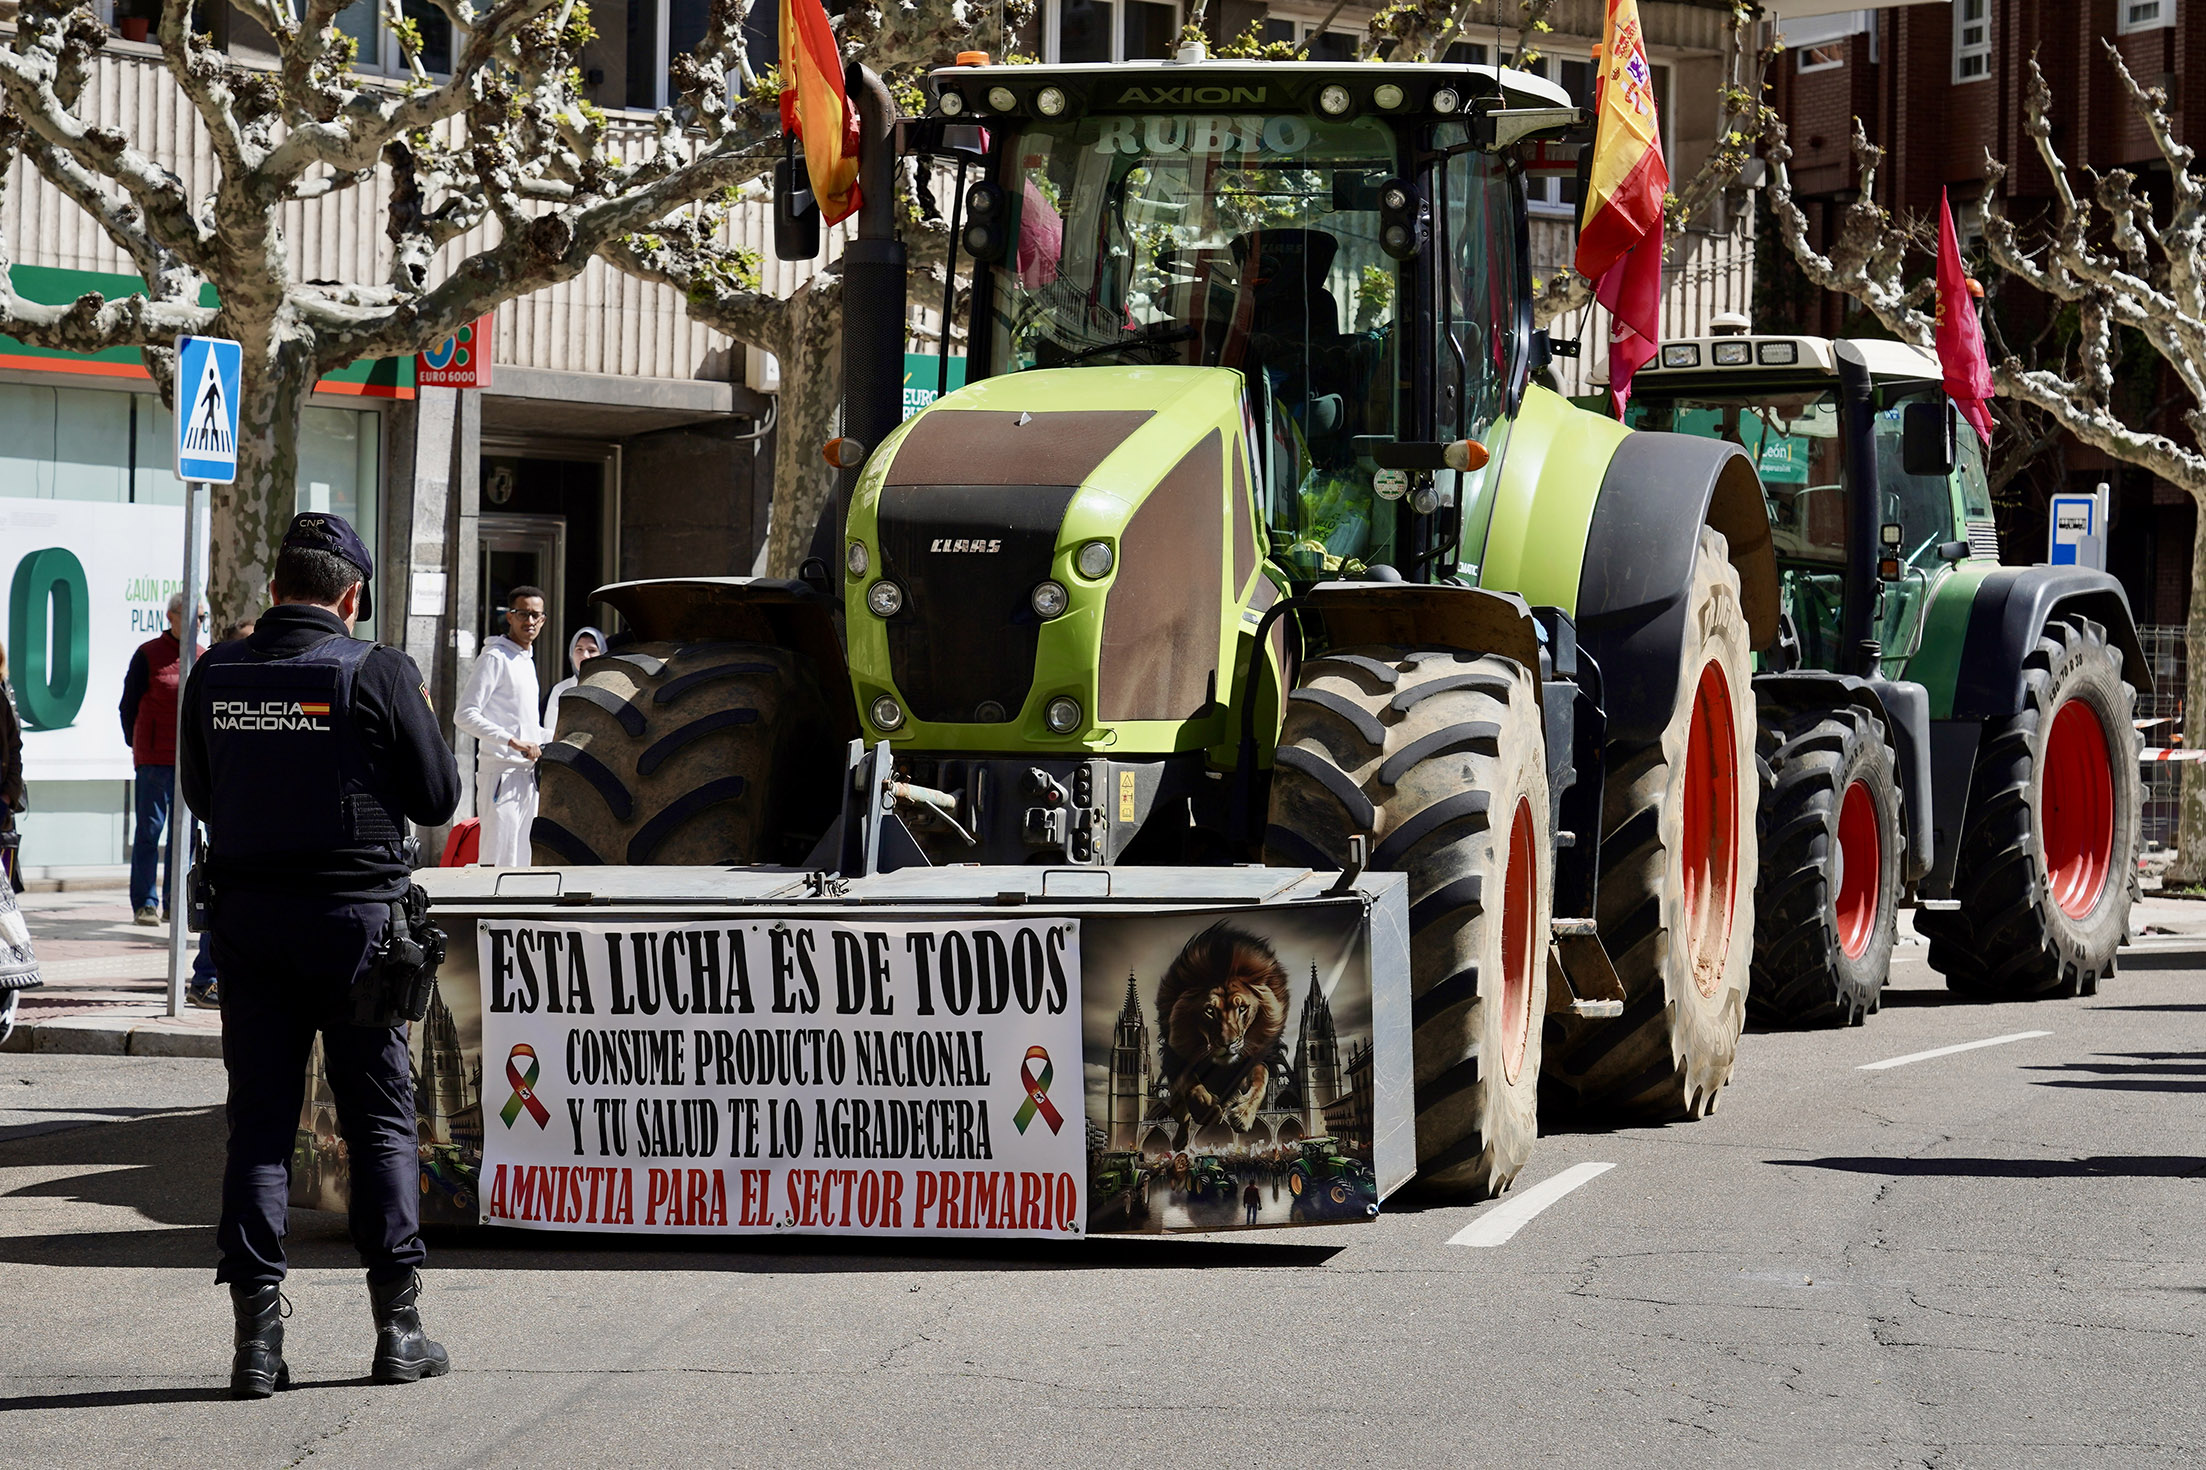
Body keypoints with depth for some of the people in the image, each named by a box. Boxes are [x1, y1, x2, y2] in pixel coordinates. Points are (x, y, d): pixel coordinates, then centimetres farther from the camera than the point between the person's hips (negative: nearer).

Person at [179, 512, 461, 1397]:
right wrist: (417, 723, 13)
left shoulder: (215, 678, 0)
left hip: (246, 917, 3)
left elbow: (199, 794, 13)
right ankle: (398, 1328, 7)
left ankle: (256, 1335, 1)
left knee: (258, 1120, 6)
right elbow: (437, 798, -3)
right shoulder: (377, 674, -10)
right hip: (354, 917, -3)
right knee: (379, 1117, 7)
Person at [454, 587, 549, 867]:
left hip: (527, 777, 9)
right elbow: (465, 715, -19)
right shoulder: (495, 658, -10)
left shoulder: (527, 660, 18)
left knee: (520, 864, 10)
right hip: (501, 774, -9)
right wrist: (515, 743, -22)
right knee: (499, 863, -15)